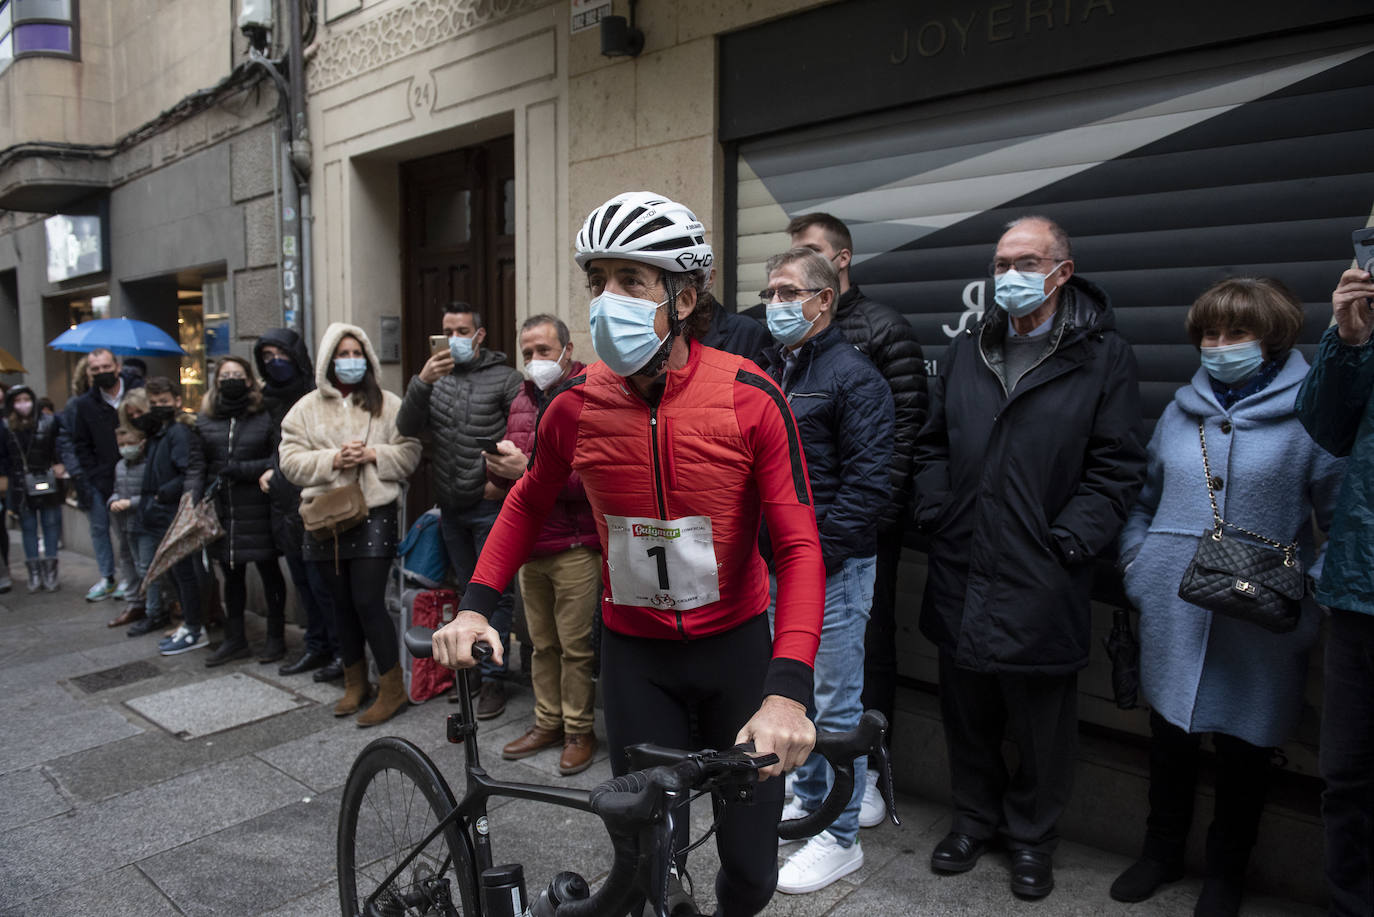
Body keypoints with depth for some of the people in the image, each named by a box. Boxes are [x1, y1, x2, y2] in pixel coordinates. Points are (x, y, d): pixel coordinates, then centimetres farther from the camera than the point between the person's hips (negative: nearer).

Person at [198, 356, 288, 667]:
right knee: (231, 574, 14)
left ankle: (275, 637, 17)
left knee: (268, 570, 5)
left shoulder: (265, 417, -4)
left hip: (257, 510, -4)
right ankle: (234, 639, 25)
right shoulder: (205, 420, 10)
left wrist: (243, 470, -16)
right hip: (222, 509, 5)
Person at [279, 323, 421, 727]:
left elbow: (409, 452, 1)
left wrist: (373, 454, -14)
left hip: (374, 514, -3)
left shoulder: (387, 404, 5)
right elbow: (290, 460, 1)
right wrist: (333, 459, -13)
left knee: (368, 602, -8)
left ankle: (393, 687, 6)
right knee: (342, 603, 12)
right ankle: (355, 683, 28)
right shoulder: (306, 408, 8)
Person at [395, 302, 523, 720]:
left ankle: (493, 676, 6)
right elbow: (407, 428, -2)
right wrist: (421, 383, -17)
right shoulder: (436, 377, 11)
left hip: (491, 507, -5)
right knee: (469, 590, 16)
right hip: (452, 508, 6)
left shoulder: (504, 378, -4)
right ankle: (476, 665, 28)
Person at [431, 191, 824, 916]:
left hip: (734, 642, -1)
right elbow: (529, 503, 10)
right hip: (634, 651, 1)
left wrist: (788, 689, -29)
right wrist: (475, 605, -3)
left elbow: (799, 547, -17)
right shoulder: (575, 406, -9)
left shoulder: (751, 397, -17)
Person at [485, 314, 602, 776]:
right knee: (542, 642, 16)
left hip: (575, 545, -7)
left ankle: (579, 730, 16)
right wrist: (501, 465, 1)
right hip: (529, 543, 7)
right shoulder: (522, 401, 15)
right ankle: (548, 722, 28)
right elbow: (512, 469, 24)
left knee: (575, 646, 2)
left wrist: (530, 469, -24)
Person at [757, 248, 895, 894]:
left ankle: (841, 838, 16)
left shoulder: (853, 376, -11)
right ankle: (807, 799, 38)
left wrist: (816, 553, -18)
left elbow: (868, 479, -17)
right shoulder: (767, 372, 13)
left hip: (831, 566, -8)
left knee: (835, 705, 2)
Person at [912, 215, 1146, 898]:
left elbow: (1115, 468, -5)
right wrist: (937, 515, 2)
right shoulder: (966, 352, 11)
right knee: (967, 713, 17)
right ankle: (974, 817, 38)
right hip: (962, 576, 4)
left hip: (1043, 583, -3)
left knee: (1041, 720, 11)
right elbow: (932, 446, 15)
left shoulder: (1102, 356, -1)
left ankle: (1032, 837, 33)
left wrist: (1068, 541, -13)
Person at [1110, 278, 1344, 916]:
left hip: (1260, 629, -3)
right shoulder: (1181, 412, 9)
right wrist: (1136, 565, 8)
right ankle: (1162, 853, 36)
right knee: (1169, 739, 15)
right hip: (1173, 618, 4)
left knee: (1243, 752, 11)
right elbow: (1145, 500, 19)